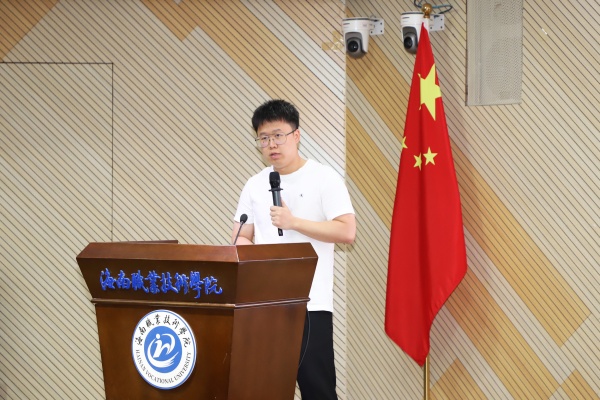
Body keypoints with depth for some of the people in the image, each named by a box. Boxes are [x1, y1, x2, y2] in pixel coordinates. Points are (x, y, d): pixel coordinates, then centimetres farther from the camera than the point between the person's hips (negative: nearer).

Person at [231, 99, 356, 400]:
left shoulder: (324, 178, -2)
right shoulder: (254, 185, 13)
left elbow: (347, 232, -10)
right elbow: (241, 238, 14)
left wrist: (294, 222, -15)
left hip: (310, 304, -5)